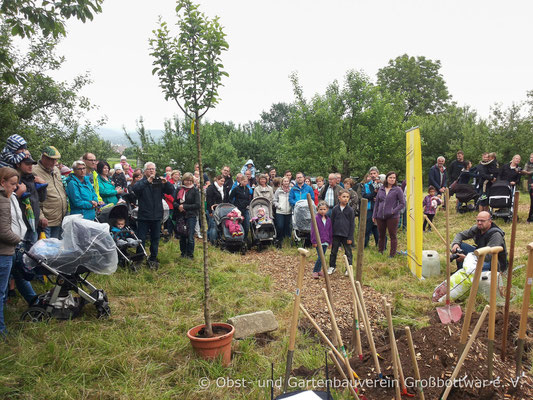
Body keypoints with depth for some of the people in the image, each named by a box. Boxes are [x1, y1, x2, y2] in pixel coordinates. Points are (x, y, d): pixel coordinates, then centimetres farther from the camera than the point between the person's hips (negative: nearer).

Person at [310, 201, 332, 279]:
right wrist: (314, 241, -11)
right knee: (321, 257, -12)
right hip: (318, 242, -6)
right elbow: (313, 231, -9)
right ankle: (315, 272, -1)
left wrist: (330, 242, 17)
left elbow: (330, 231, 17)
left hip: (325, 242, 6)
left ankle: (319, 270, 26)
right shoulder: (316, 218, -8)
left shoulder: (328, 219, 9)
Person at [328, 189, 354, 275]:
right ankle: (332, 266, 27)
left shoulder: (350, 210, -4)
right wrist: (330, 235, 4)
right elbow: (332, 222, 5)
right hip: (336, 234, 2)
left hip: (346, 235, -2)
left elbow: (352, 224, -2)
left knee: (348, 252, 7)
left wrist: (350, 237, -5)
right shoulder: (335, 209, -1)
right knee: (333, 251, 12)